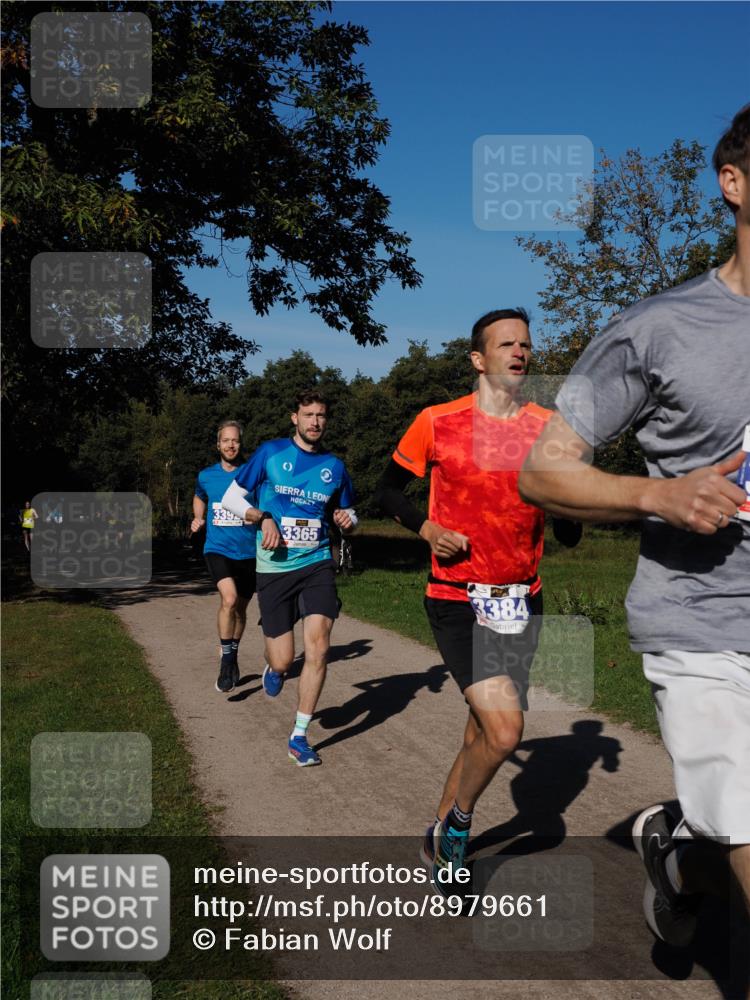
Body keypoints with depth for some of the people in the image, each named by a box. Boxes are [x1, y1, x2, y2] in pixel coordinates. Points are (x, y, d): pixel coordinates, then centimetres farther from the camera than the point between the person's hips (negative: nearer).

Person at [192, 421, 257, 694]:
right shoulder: (206, 476, 3)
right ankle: (226, 660, -10)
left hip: (248, 552, 1)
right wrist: (198, 518, 8)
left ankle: (232, 656, 40)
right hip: (217, 549, -1)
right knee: (229, 599, -25)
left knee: (240, 609, 15)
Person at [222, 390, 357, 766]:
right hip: (274, 567, -2)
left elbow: (346, 513, 21)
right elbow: (231, 498, 5)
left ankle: (299, 737, 2)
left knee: (318, 649, -13)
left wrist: (347, 520, -3)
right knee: (283, 660, -1)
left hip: (317, 565, 2)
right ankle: (273, 669, 40)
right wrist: (263, 518, -12)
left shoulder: (335, 466, 8)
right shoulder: (270, 453, 0)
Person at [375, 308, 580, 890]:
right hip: (457, 600, -4)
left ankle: (440, 837, 36)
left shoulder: (551, 429, 3)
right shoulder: (437, 423, -6)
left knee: (484, 733, 11)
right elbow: (389, 490, 7)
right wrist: (427, 528, -11)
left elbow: (568, 535, 7)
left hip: (522, 602, 4)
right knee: (504, 729, -18)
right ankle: (459, 821, 12)